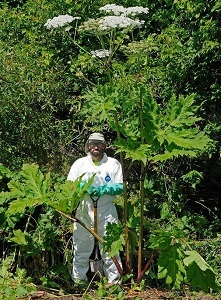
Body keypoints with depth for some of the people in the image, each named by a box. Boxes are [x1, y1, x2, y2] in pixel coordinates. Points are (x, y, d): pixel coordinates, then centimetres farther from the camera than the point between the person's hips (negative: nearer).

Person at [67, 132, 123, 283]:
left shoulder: (114, 163, 8)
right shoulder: (79, 163, 12)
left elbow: (120, 187, 2)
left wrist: (104, 189, -15)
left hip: (106, 212, -1)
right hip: (84, 211, 1)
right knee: (81, 248, 5)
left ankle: (115, 280, 8)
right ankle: (78, 280, 16)